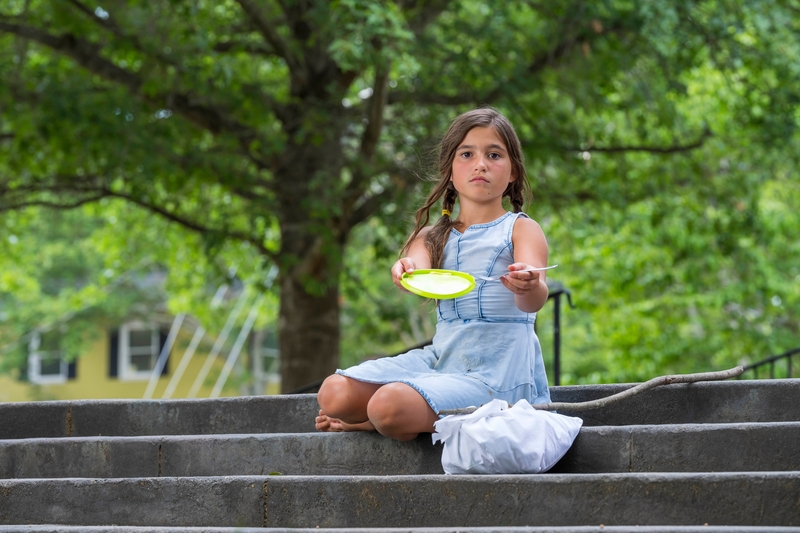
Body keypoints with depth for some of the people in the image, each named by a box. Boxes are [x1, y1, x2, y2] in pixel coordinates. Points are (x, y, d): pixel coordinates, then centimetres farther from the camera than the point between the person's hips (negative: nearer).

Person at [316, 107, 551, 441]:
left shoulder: (522, 230, 0)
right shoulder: (433, 236, 14)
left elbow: (534, 300, -17)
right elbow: (415, 265, -9)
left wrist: (528, 288, -44)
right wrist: (406, 273, -36)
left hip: (496, 370, -5)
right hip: (442, 358, 6)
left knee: (389, 407, -27)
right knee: (333, 394, -11)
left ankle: (361, 425, 8)